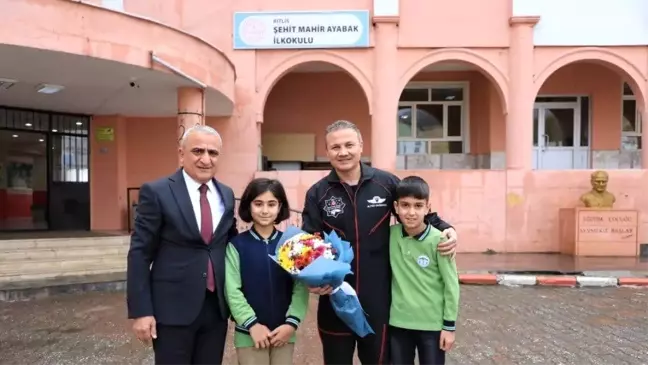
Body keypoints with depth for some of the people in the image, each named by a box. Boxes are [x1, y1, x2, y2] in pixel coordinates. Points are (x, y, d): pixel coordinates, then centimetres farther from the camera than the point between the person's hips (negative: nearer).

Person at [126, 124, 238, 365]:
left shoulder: (227, 194, 7)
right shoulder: (156, 192, -8)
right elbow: (139, 254, -8)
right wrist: (140, 311, -12)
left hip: (217, 306, 5)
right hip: (173, 308, -4)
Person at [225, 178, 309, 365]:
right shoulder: (236, 245, -5)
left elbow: (301, 286, -2)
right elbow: (232, 290, -8)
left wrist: (292, 323, -11)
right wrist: (252, 324, -14)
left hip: (284, 332, 2)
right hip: (249, 334, -2)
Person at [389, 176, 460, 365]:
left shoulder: (438, 241, -15)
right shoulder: (390, 235, -6)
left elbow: (451, 285, -9)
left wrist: (449, 325, -5)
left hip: (433, 324, -3)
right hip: (398, 322, 3)